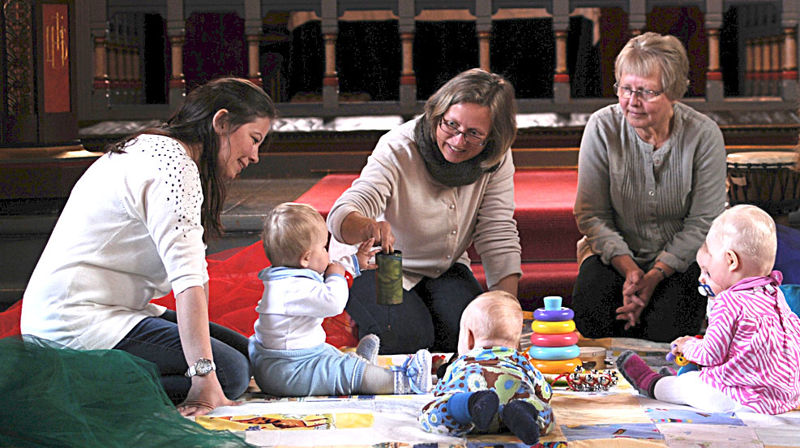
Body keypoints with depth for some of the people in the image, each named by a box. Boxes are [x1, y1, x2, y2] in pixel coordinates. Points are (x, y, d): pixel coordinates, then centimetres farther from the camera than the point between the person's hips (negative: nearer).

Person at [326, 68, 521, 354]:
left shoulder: (497, 158, -15)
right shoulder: (397, 151, -26)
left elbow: (498, 235, -14)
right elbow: (342, 213, -37)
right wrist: (369, 227, -62)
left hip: (442, 269, 4)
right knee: (408, 337, -25)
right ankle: (363, 313, 9)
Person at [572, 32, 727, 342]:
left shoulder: (704, 135, -13)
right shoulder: (602, 127, -11)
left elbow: (703, 223, -10)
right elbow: (591, 214, -8)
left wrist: (655, 276, -20)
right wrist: (629, 270, -21)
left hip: (680, 258, -1)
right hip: (615, 253, 1)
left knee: (666, 331, -25)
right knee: (593, 322, -23)